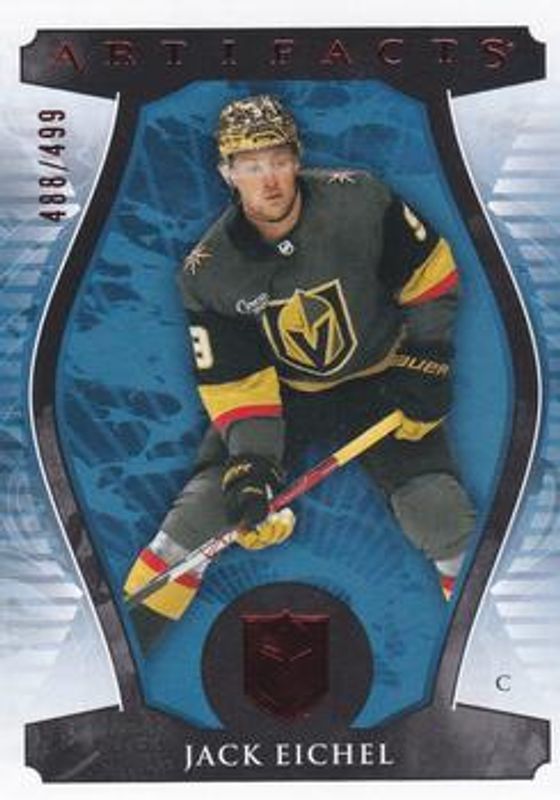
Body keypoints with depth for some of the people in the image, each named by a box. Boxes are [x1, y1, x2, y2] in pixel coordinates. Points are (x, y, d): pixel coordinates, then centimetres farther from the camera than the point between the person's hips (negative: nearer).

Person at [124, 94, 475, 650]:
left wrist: (427, 363, -11)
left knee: (436, 508, -14)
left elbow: (430, 276, -6)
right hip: (281, 391, 1)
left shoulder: (358, 200, -19)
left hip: (377, 380, -1)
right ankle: (132, 626, 8)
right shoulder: (208, 270, -15)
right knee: (210, 496, -9)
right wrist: (252, 460, -24)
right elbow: (233, 380, -12)